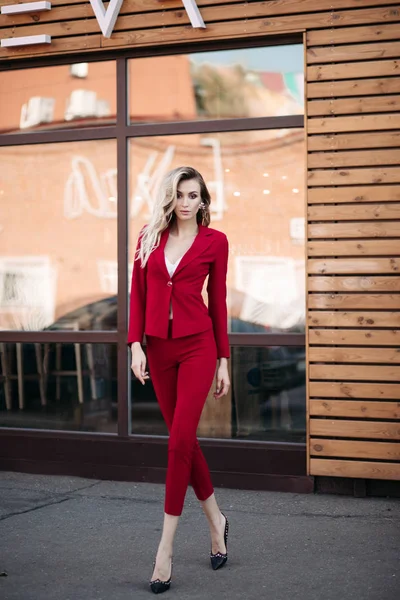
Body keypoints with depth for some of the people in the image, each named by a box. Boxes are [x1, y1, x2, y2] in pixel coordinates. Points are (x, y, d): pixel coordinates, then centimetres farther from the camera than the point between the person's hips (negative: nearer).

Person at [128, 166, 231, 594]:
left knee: (180, 439, -10)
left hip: (197, 345, -4)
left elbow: (218, 301, 3)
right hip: (158, 346, 4)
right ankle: (215, 519, 31)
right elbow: (138, 294, 7)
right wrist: (135, 344, -4)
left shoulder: (214, 241, 1)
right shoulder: (149, 237, 8)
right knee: (183, 437, 11)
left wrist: (223, 360, 3)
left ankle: (165, 550, -6)